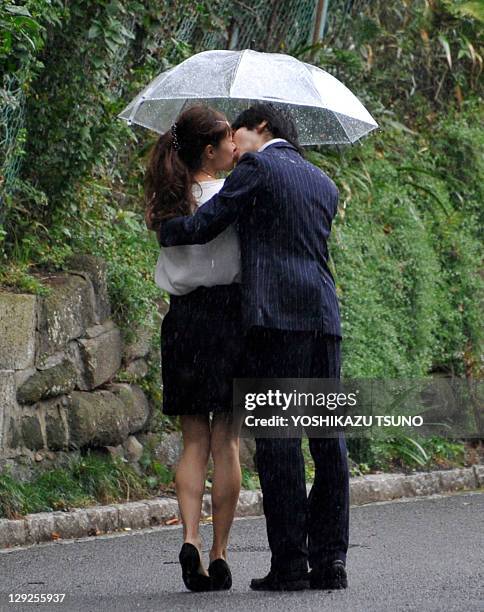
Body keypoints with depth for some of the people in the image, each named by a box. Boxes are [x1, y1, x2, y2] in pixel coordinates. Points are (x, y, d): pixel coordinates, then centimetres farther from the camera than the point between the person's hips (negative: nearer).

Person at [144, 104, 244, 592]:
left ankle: (190, 537, -11)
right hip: (226, 314, -5)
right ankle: (219, 556, 2)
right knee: (226, 441, 2)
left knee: (194, 441, 8)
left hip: (180, 321, 5)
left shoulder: (168, 201, 7)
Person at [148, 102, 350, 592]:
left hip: (274, 314, -6)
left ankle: (290, 563, -9)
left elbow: (201, 227, -1)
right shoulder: (324, 184, 22)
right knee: (327, 439, 5)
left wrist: (159, 226, 20)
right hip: (324, 315, 7)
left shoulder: (257, 167, 2)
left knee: (277, 440, -6)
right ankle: (330, 560, 4)